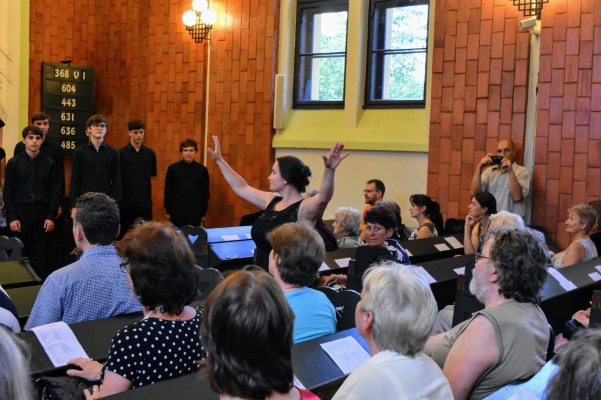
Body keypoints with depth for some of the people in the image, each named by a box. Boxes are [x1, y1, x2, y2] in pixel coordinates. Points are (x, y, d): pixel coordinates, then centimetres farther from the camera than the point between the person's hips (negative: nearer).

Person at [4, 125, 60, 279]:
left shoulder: (49, 163, 2)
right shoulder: (14, 162, 2)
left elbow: (55, 191, 3)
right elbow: (8, 192, 2)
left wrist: (52, 216, -3)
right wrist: (11, 217, -5)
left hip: (42, 213, 0)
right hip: (21, 213, 0)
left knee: (41, 254, 3)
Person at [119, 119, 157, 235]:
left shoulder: (150, 154, 5)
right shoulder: (121, 153, -2)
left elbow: (151, 177, 9)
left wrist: (149, 195, 3)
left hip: (145, 202, 2)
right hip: (126, 201, -2)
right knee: (126, 232, 7)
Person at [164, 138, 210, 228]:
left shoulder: (202, 170, 1)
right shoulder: (173, 168, 0)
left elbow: (205, 192, 5)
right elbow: (168, 190, 4)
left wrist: (203, 213, 5)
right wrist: (168, 211, 3)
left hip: (195, 211, 0)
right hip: (177, 210, 0)